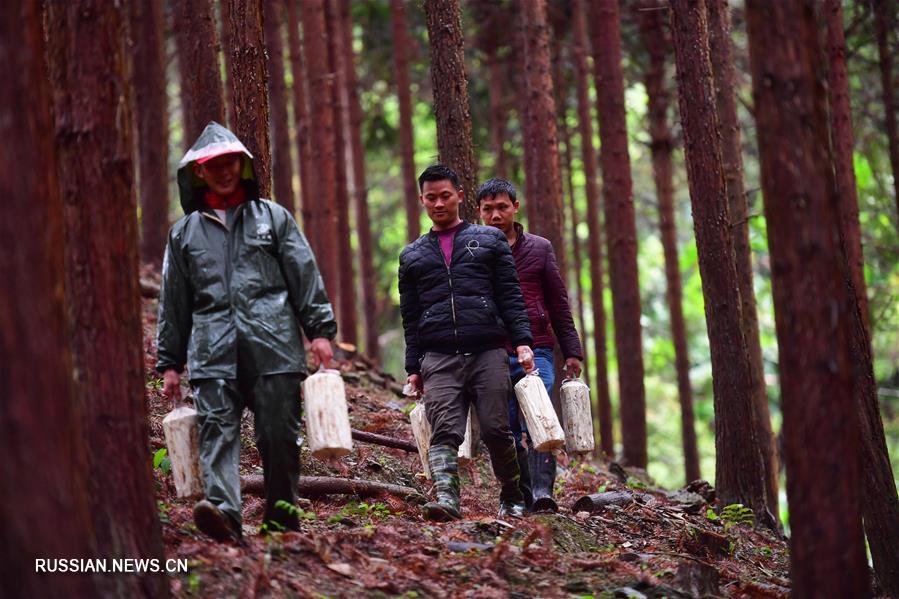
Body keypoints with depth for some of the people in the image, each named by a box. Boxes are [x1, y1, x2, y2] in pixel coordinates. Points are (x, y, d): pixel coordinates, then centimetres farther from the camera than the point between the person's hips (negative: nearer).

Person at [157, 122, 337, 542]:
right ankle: (222, 509, -31)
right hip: (213, 349, 1)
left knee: (279, 434, -2)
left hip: (273, 345, -1)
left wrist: (319, 330, 0)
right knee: (217, 428, -16)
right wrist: (169, 362, 16)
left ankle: (281, 516, 9)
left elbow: (305, 276, 10)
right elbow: (173, 302, 21)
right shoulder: (184, 232, 19)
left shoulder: (273, 217, 14)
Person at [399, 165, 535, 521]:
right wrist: (413, 367, 11)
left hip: (488, 353, -1)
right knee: (444, 431, -14)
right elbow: (410, 317, 19)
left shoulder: (489, 240, 15)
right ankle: (445, 495, -26)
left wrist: (522, 341, -4)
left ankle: (512, 499, 13)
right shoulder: (412, 256, 20)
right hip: (439, 358, 1)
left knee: (496, 430, -3)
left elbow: (510, 296, 9)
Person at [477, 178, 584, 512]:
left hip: (536, 351, -1)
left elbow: (559, 305, 12)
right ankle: (521, 497, 8)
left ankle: (543, 493, -23)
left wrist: (571, 352, 7)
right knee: (507, 433, 1)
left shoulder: (539, 249, 10)